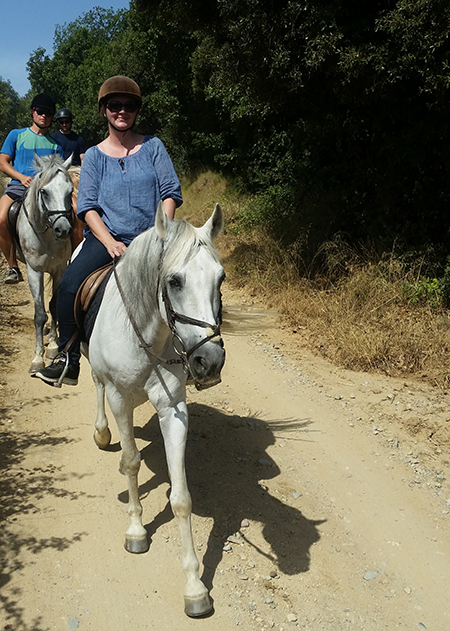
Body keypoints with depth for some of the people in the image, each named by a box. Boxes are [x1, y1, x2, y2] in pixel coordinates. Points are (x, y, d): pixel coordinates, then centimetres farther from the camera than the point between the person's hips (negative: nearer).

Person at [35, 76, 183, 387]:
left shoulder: (153, 146, 9)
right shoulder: (94, 156, 9)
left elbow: (171, 192, 4)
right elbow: (88, 206, 2)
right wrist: (110, 242, -14)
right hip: (106, 237, 0)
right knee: (69, 286, -23)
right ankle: (68, 359, -8)